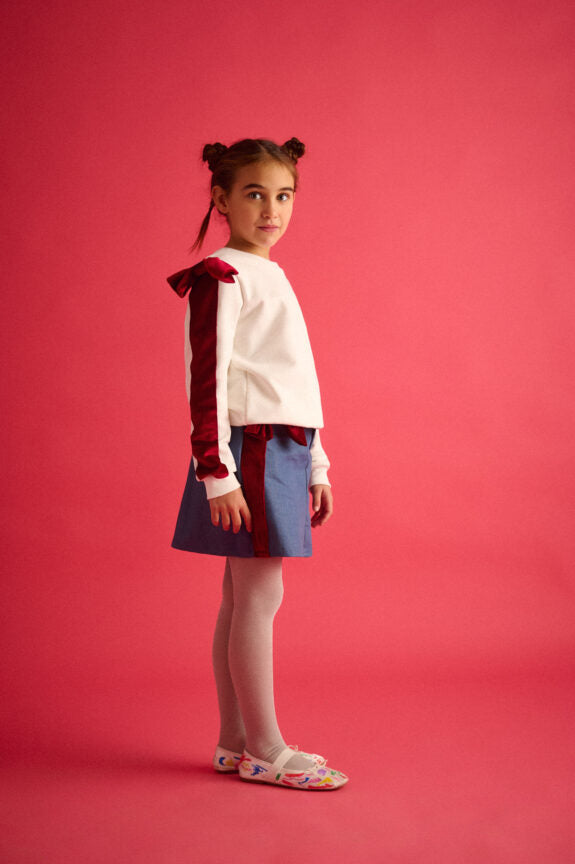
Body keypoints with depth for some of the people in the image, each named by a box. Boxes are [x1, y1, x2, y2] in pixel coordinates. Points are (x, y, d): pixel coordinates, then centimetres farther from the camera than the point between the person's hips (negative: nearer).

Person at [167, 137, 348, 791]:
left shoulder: (272, 277, 20)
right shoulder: (219, 276, -7)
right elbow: (206, 381, -14)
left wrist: (315, 466, 20)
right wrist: (216, 472, -19)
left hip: (283, 450, 9)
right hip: (249, 449, -9)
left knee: (244, 599, 10)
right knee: (260, 595, -5)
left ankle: (235, 744, 18)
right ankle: (265, 751, 4)